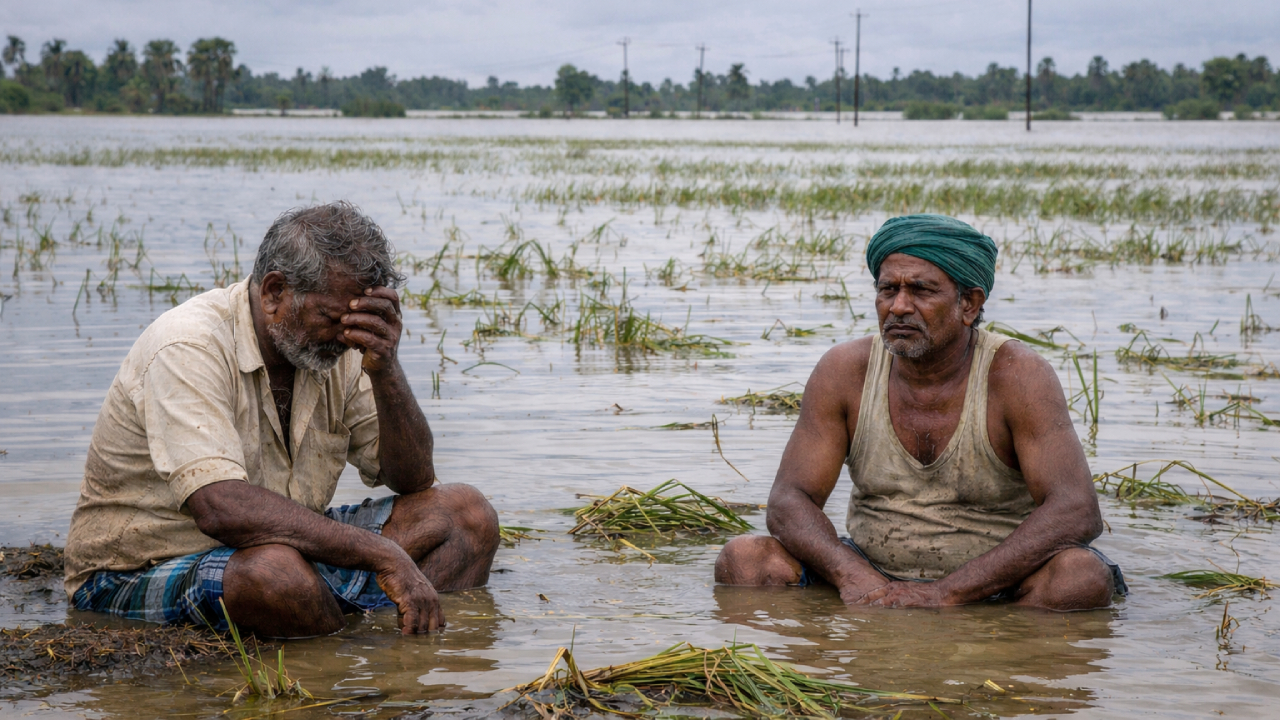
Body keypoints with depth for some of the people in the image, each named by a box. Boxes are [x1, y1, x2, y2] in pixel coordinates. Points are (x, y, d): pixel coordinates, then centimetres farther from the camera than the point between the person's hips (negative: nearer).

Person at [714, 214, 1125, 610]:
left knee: (1082, 575, -34)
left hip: (991, 586, -3)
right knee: (743, 560, -18)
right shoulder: (844, 371, -4)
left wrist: (944, 594, -31)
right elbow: (789, 500, -5)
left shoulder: (1019, 376, -14)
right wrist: (852, 576, -27)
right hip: (874, 575, 3)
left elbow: (1077, 513, -23)